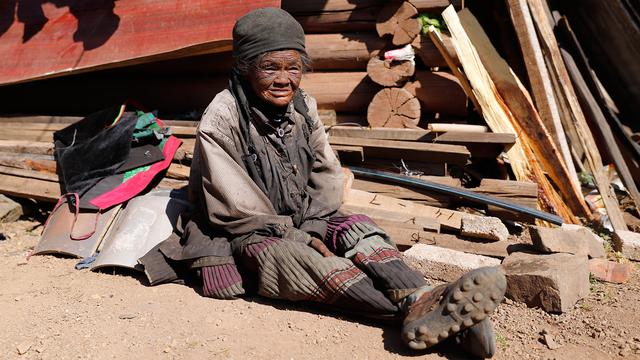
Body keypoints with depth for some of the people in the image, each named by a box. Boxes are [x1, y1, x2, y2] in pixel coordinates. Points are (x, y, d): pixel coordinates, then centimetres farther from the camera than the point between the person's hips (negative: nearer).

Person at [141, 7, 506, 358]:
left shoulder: (304, 106, 1)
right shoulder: (222, 119, -16)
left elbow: (328, 175, 4)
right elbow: (236, 208, -18)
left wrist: (312, 228, -12)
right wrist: (300, 238, -19)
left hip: (301, 223, 6)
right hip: (241, 236, -5)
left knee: (357, 228, -20)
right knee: (290, 256, -34)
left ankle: (423, 298, -44)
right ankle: (414, 307, -49)